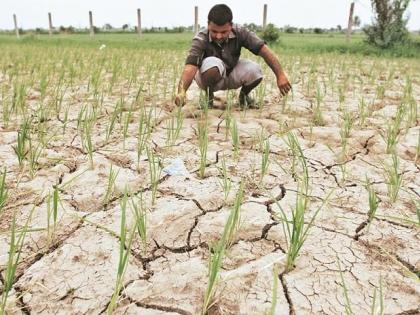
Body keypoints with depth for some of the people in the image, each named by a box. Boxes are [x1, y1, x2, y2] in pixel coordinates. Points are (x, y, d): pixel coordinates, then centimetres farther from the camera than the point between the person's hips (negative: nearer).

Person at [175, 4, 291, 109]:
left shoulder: (240, 32, -21)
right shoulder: (201, 40, -28)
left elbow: (264, 50, -24)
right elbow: (190, 67, -41)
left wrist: (280, 75, -34)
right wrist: (181, 92, -60)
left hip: (231, 75, 3)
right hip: (209, 78, -2)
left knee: (255, 71, -28)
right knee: (212, 63, -37)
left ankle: (244, 95, 6)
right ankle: (209, 96, -7)